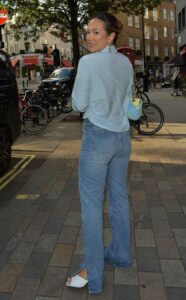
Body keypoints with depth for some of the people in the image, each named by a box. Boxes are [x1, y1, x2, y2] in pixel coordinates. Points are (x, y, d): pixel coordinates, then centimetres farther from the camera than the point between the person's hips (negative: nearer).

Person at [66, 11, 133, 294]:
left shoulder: (88, 62, -13)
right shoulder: (126, 62, 8)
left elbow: (78, 104, -7)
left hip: (97, 137, -7)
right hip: (122, 136, 7)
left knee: (91, 204, 1)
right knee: (119, 197, 16)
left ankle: (93, 274, 10)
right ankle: (120, 253, 33)